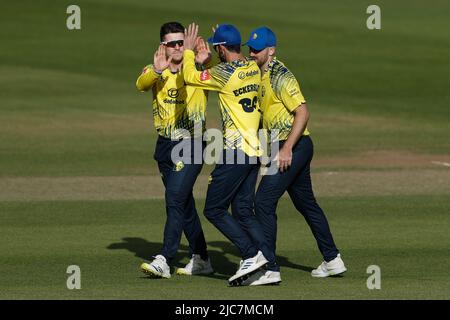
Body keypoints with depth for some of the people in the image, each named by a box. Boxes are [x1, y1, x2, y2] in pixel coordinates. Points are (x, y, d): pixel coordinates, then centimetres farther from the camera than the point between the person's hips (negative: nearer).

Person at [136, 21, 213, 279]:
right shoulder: (157, 72, 2)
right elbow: (141, 84, -18)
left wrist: (203, 62, -48)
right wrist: (157, 71, -40)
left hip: (191, 144, -5)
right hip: (165, 146, 5)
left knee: (175, 200, -16)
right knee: (184, 203, 14)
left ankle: (164, 261, -20)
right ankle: (201, 259, 26)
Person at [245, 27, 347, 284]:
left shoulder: (281, 77, -16)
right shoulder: (261, 75, 13)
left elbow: (303, 112, -22)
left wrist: (287, 148, -26)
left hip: (295, 146, -10)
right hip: (284, 147, 10)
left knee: (264, 202, -13)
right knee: (306, 204, 18)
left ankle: (270, 269, -13)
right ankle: (333, 261, 27)